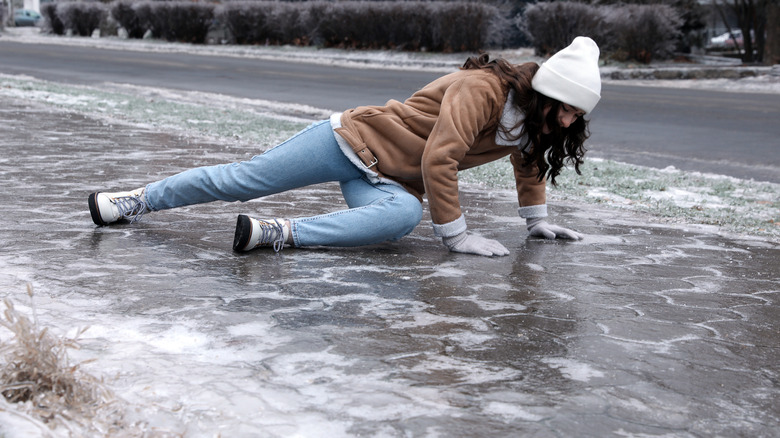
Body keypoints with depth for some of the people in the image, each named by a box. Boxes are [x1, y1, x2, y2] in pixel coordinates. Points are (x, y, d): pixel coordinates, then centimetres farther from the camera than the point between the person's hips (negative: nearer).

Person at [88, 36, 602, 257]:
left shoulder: (533, 121, 3)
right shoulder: (482, 89, -24)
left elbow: (528, 164, 25)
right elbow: (438, 159, -28)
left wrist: (538, 222, 25)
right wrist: (456, 234, -23)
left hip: (387, 181, 6)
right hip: (355, 137, -5)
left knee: (403, 215, -31)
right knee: (243, 179, -5)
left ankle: (276, 233, -31)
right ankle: (138, 200, 12)